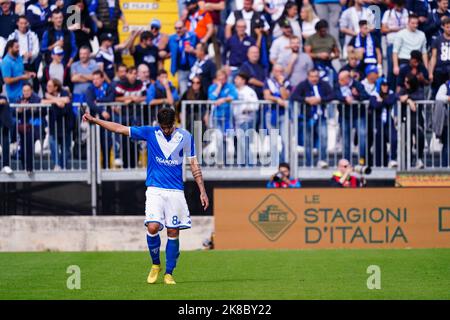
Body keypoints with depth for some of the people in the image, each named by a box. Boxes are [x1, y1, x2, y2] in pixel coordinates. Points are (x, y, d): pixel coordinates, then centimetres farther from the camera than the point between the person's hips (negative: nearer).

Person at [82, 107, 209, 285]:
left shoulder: (185, 137, 3)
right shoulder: (150, 133, 2)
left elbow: (194, 165, 9)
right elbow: (120, 129, 4)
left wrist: (202, 191, 5)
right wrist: (94, 120, 0)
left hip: (175, 191, 1)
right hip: (155, 190, -1)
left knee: (173, 232, -2)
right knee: (153, 227, -18)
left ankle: (168, 273, 10)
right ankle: (155, 265, 5)